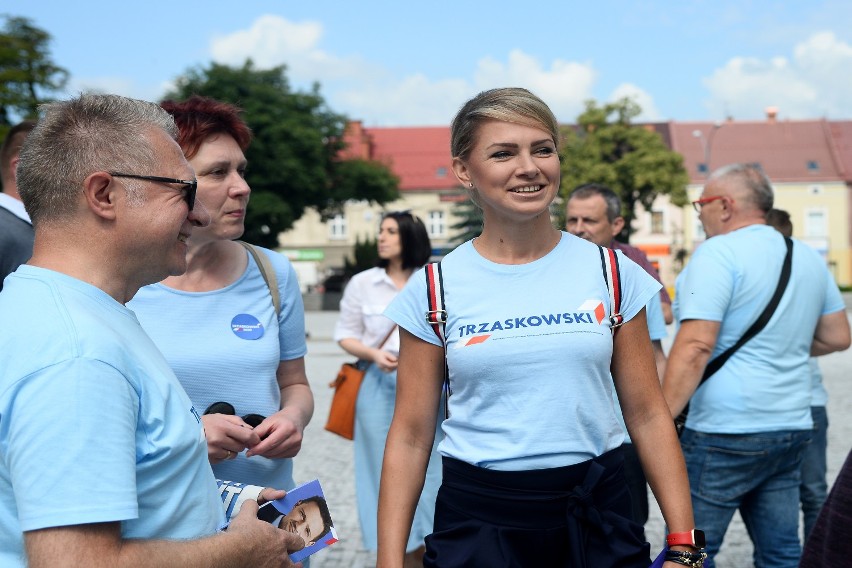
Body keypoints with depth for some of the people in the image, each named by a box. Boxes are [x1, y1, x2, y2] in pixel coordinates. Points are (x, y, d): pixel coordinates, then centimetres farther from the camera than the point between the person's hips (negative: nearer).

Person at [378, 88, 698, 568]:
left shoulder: (611, 272, -1)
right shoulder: (435, 289, -3)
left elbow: (647, 414, 2)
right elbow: (410, 437, -1)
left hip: (598, 512, 1)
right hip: (477, 518, -1)